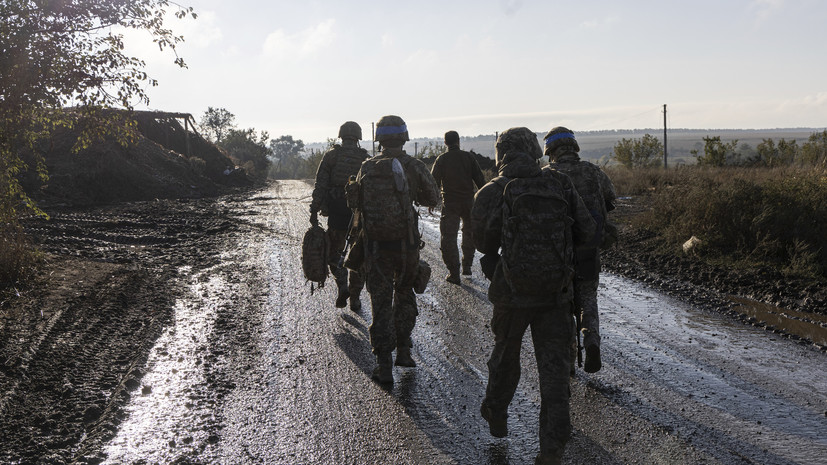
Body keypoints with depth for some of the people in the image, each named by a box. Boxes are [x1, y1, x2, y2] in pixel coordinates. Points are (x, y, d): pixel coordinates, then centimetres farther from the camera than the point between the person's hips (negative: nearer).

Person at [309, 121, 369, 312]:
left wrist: (314, 211, -2)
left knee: (334, 252, 15)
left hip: (336, 213, -1)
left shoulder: (331, 155, 0)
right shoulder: (365, 159, 4)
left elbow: (320, 185, -5)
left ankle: (342, 286, -6)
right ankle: (355, 298, 13)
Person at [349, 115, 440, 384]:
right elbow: (433, 199, 5)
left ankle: (384, 365, 4)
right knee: (404, 294, 21)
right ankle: (403, 351, 25)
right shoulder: (414, 167, -7)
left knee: (380, 301, 6)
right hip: (406, 243, 0)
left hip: (375, 245, 1)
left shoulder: (367, 167, -2)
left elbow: (353, 201, 9)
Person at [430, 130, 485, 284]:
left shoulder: (441, 159, -3)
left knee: (448, 237, 1)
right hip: (468, 202, 2)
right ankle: (467, 266, 25)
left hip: (449, 204, -2)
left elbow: (434, 181, -3)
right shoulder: (468, 157, 1)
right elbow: (480, 179, 1)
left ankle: (454, 273, -4)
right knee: (469, 233, 22)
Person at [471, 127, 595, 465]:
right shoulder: (563, 186, 0)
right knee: (554, 365, 6)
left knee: (505, 353, 22)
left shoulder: (493, 192, -8)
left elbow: (482, 242, -1)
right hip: (556, 292, 1)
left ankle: (496, 415, 44)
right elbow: (586, 231, 3)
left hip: (513, 292, -1)